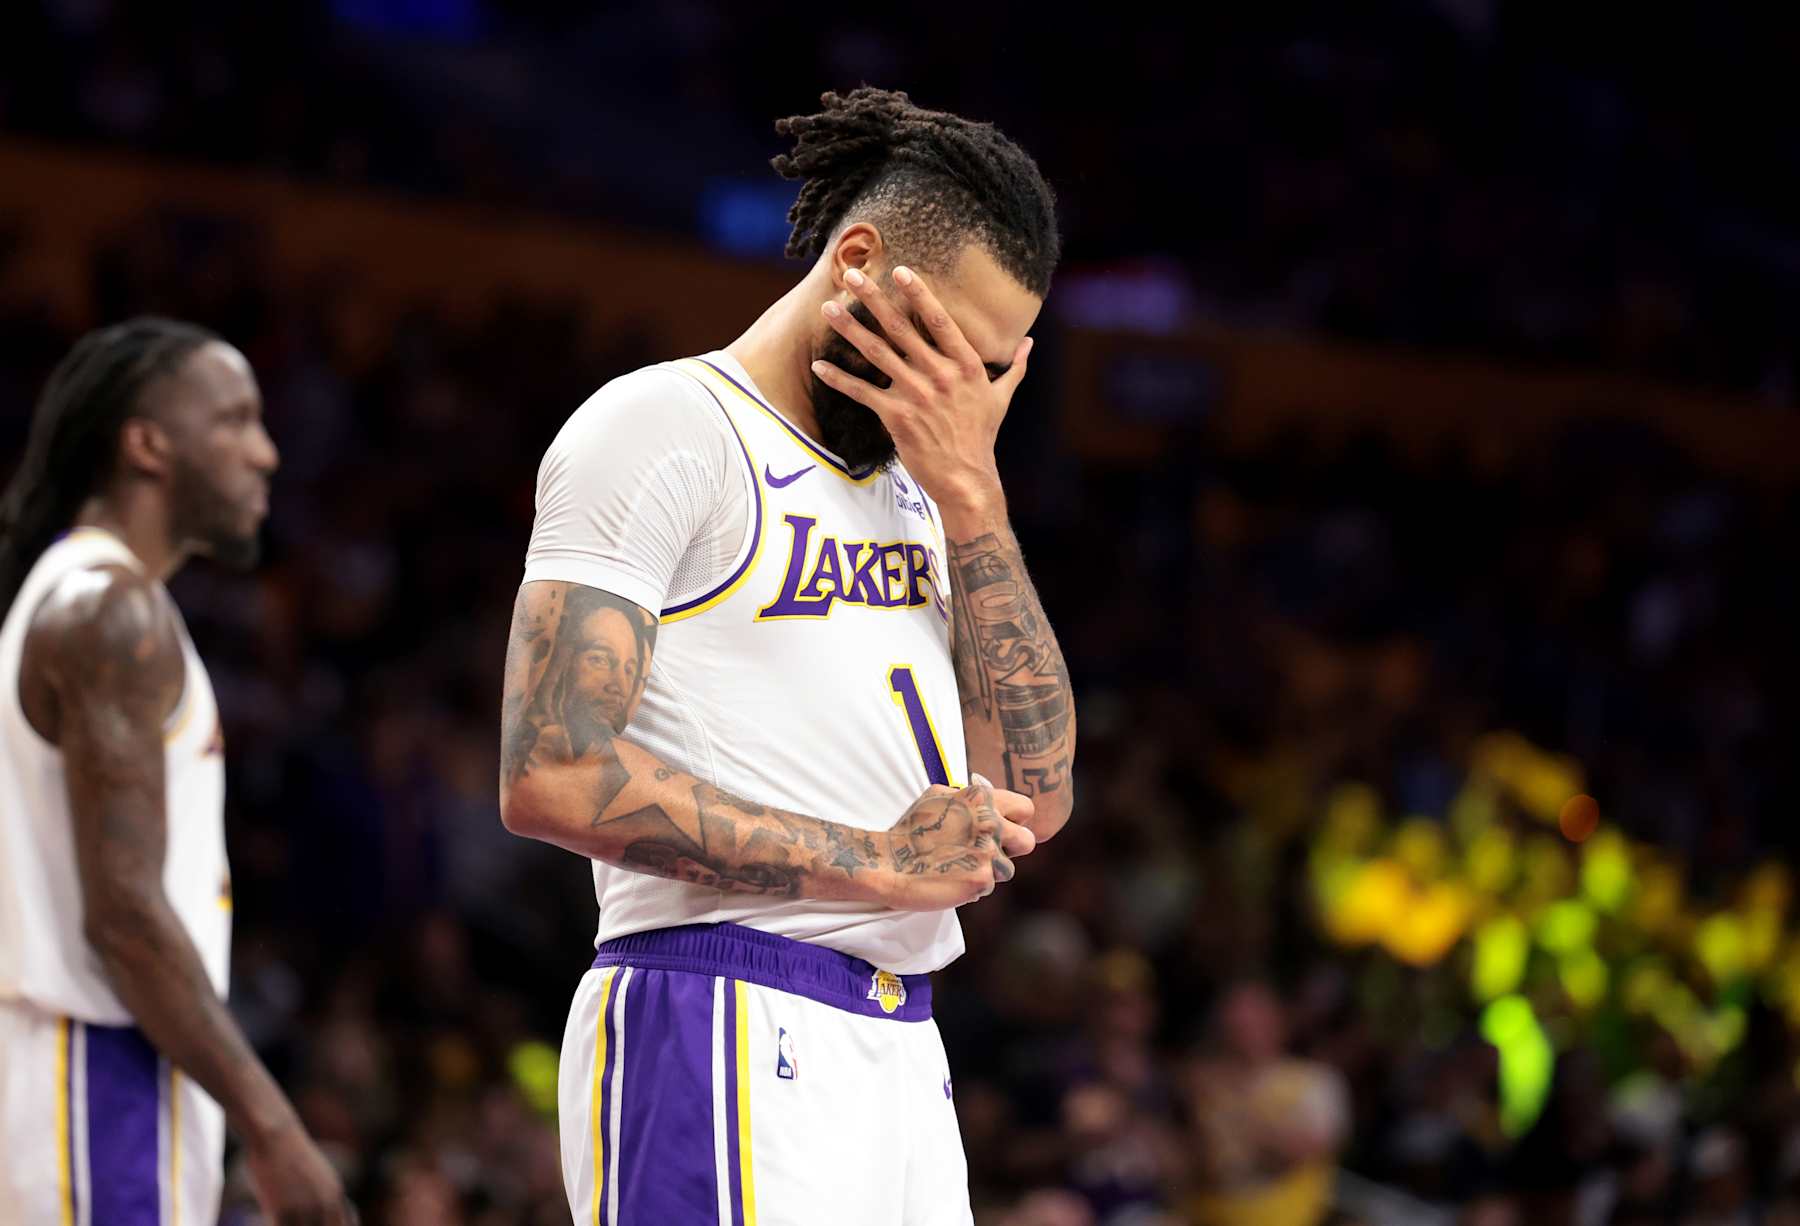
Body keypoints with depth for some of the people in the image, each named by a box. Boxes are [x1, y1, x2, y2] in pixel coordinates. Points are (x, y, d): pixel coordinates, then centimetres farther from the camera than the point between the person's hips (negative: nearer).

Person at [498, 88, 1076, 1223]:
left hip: (899, 1046, 8)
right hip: (725, 1039, -8)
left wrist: (971, 495, 4)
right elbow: (552, 776, -15)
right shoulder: (663, 427, -4)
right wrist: (875, 863, -12)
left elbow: (1035, 798, 12)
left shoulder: (916, 488, 21)